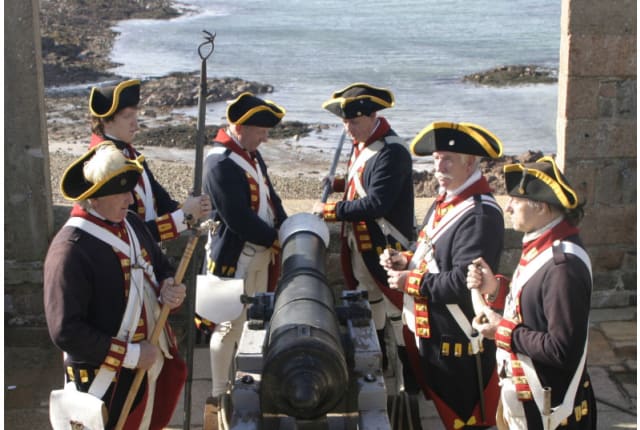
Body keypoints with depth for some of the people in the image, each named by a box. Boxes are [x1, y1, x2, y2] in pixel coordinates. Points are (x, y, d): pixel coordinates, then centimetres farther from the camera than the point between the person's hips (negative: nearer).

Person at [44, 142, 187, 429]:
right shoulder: (70, 249, -24)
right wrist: (131, 355, -22)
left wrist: (169, 290, -9)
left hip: (153, 366, 8)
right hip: (107, 381, -7)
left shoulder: (132, 224, 1)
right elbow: (66, 332, -25)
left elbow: (162, 268, 14)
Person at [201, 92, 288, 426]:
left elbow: (269, 196, 13)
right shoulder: (220, 163, -22)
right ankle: (218, 396, 16)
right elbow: (238, 217, -26)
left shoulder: (250, 153, 8)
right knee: (230, 326, 1)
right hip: (234, 257, -9)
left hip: (260, 252, 9)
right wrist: (277, 239, -16)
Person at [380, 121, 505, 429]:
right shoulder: (444, 201, 9)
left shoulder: (481, 215, -22)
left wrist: (412, 282, -18)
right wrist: (405, 260, 1)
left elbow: (465, 283, -28)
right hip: (428, 332, 9)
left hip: (458, 341, -9)